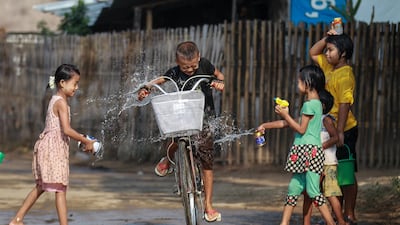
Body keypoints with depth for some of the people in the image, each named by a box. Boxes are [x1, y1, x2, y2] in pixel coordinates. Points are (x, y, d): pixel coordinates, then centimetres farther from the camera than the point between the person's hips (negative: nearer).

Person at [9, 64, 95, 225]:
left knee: (41, 187, 17)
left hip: (48, 146, 10)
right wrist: (86, 142, -14)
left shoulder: (56, 100, 15)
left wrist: (82, 140, 12)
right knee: (60, 189, -9)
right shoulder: (61, 103, -15)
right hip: (54, 148, -10)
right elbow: (66, 130, -23)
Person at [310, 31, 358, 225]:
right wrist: (327, 38, 9)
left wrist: (340, 133, -27)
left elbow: (344, 105, -22)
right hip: (332, 130, 9)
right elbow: (313, 53, 26)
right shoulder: (330, 67, 11)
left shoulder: (345, 75, -16)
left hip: (345, 130, -9)